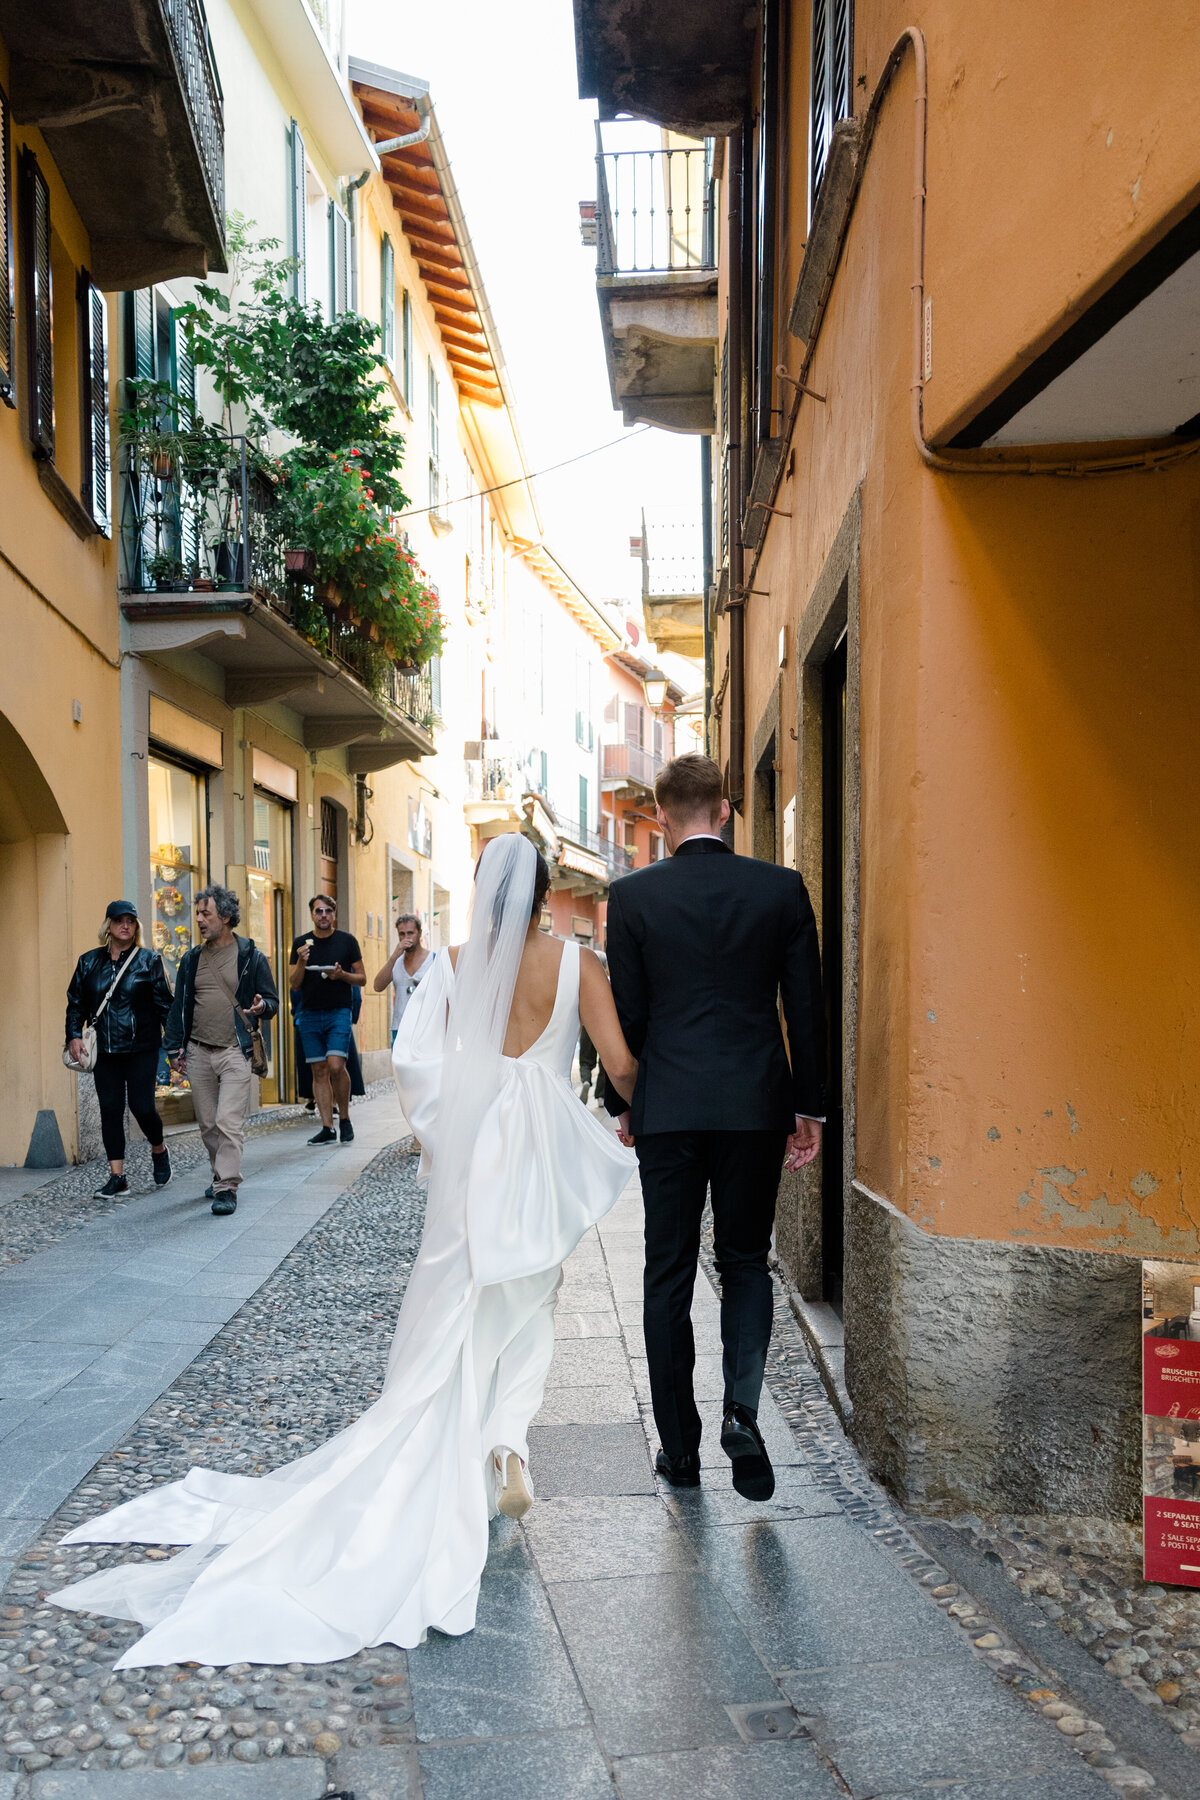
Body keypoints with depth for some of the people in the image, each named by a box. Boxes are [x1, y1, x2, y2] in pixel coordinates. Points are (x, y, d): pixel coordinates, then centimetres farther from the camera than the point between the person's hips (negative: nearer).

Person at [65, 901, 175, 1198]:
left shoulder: (149, 960, 1)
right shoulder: (89, 962, 9)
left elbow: (164, 1004, 1)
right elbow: (76, 1003, 13)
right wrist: (73, 1035, -1)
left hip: (142, 1049, -3)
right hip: (104, 1050, 3)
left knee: (142, 1105, -6)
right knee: (110, 1110, 1)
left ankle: (159, 1150, 25)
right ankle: (117, 1176, 7)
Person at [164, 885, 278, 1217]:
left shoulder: (251, 957, 0)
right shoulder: (192, 959, 11)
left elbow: (272, 1001, 5)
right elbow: (180, 1006, 15)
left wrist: (262, 1006, -19)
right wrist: (175, 1047, 8)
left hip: (235, 1052, -4)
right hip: (198, 1053, 4)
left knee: (229, 1123, -11)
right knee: (208, 1124, 10)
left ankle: (227, 1188, -9)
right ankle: (221, 1175, 27)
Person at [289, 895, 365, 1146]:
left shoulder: (347, 941, 5)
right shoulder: (301, 943, 8)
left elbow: (361, 978, 8)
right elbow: (293, 985, 6)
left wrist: (342, 975, -12)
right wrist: (301, 962, -12)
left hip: (339, 1012, -2)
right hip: (309, 1014, 2)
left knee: (336, 1066, -16)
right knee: (319, 1071, 2)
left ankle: (344, 1117, 4)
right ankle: (327, 1128, 6)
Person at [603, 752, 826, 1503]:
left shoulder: (633, 895, -4)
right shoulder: (781, 888, -1)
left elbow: (627, 1011, -1)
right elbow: (807, 1007, 1)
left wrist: (621, 1103, 11)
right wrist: (810, 1107, 9)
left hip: (668, 1106, -1)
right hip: (755, 1103, 1)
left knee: (669, 1277, 10)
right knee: (746, 1262, 15)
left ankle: (680, 1446, 18)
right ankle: (742, 1409, -4)